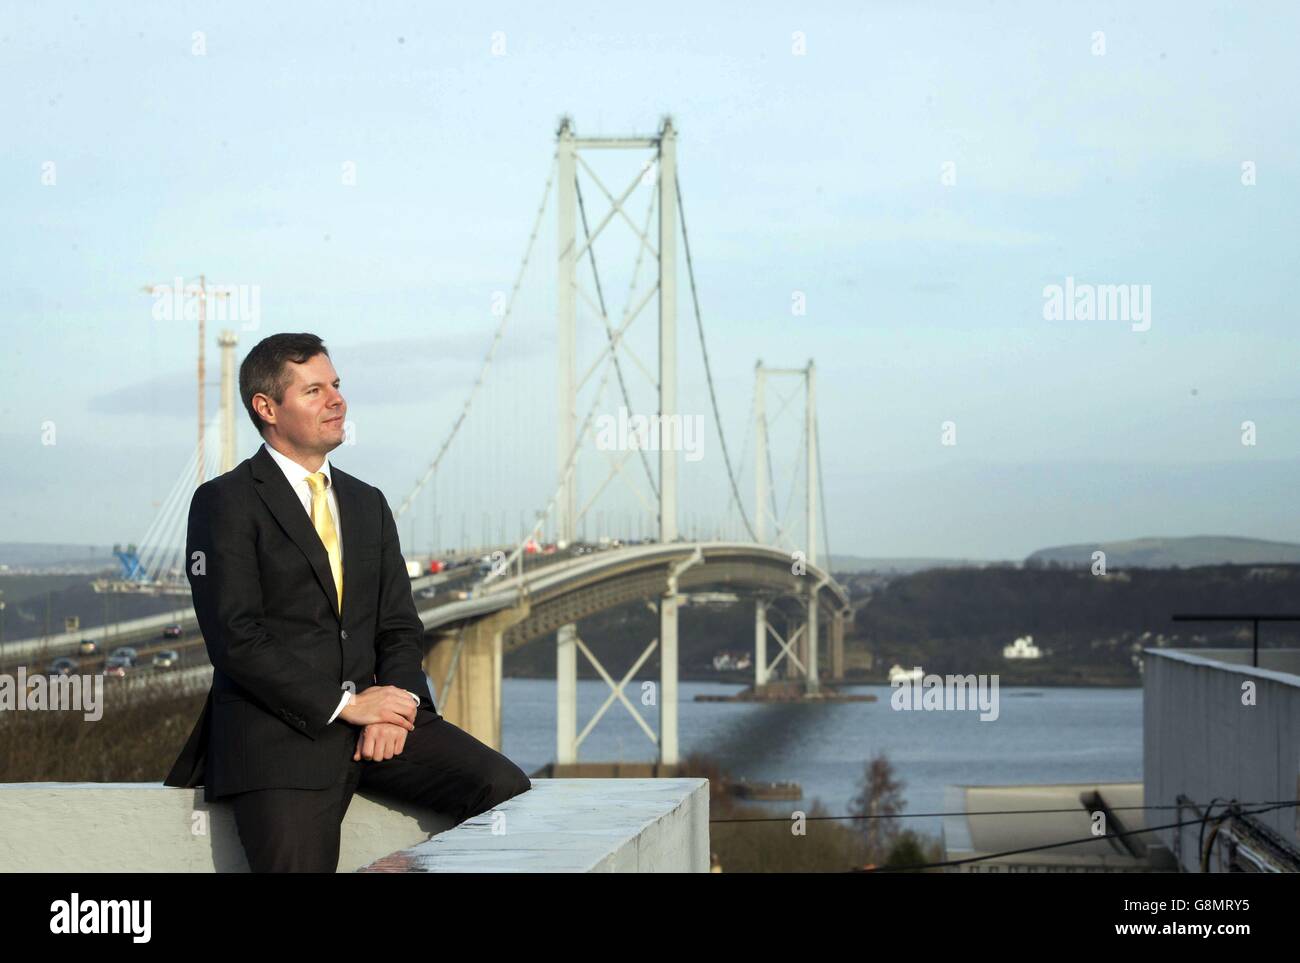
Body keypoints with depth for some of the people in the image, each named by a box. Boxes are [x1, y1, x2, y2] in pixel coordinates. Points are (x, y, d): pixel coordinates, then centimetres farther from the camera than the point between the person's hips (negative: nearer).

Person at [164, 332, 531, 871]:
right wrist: (343, 704, -15)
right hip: (277, 731, -5)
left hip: (367, 710, 5)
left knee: (503, 788, -18)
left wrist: (397, 702, -6)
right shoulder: (225, 503, -1)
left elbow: (399, 625, 16)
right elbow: (236, 639, -10)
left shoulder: (368, 504, 20)